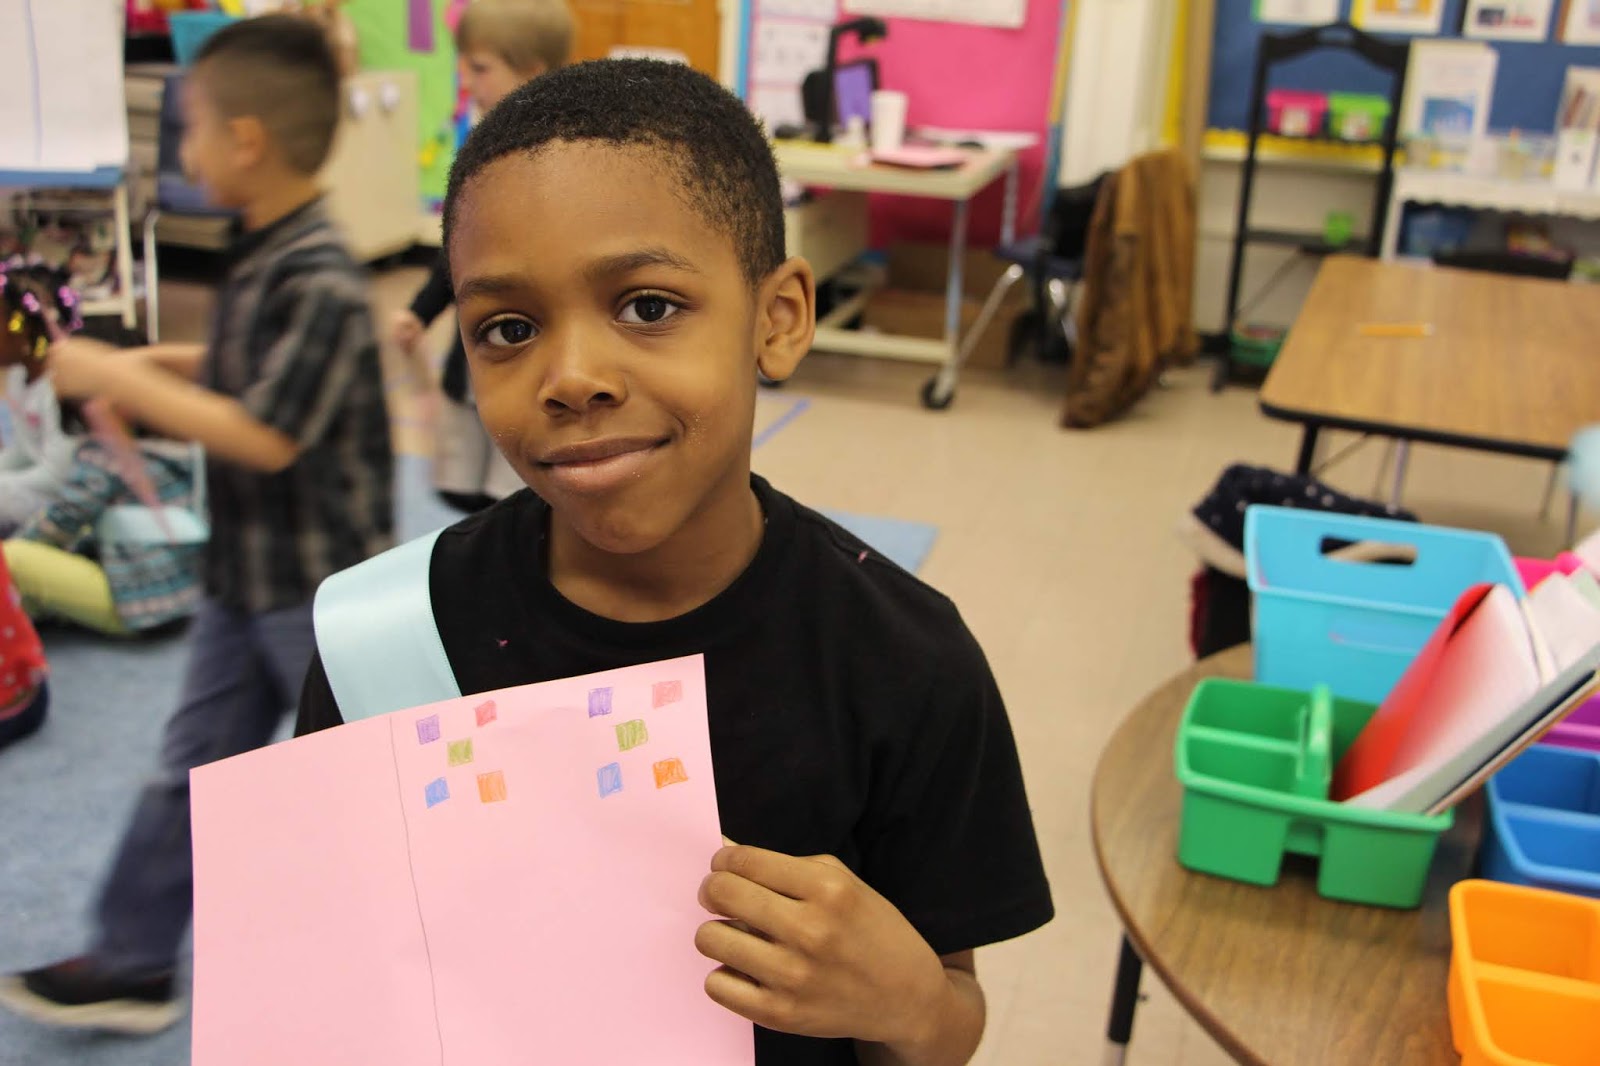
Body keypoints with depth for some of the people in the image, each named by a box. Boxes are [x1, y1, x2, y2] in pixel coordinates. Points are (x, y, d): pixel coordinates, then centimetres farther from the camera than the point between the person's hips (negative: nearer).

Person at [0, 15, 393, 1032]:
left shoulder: (320, 281, -24)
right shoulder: (263, 257, 4)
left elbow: (265, 436, -29)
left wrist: (117, 378, -23)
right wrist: (158, 367, 4)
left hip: (323, 586, -9)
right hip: (243, 578, 9)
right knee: (192, 771, 14)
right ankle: (134, 966, 26)